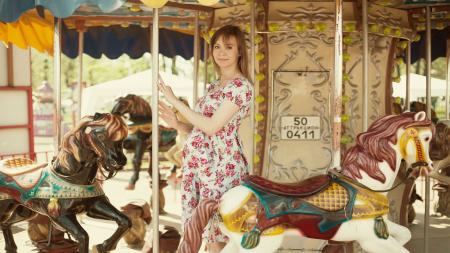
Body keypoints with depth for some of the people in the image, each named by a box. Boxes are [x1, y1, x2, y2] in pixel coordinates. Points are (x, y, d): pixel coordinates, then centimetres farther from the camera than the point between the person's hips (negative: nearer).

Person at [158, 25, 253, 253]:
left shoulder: (241, 86, -10)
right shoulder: (214, 86, 17)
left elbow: (212, 127, -17)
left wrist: (175, 101, -11)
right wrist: (177, 124, 0)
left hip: (220, 166, -8)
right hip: (198, 164, 8)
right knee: (208, 233, 12)